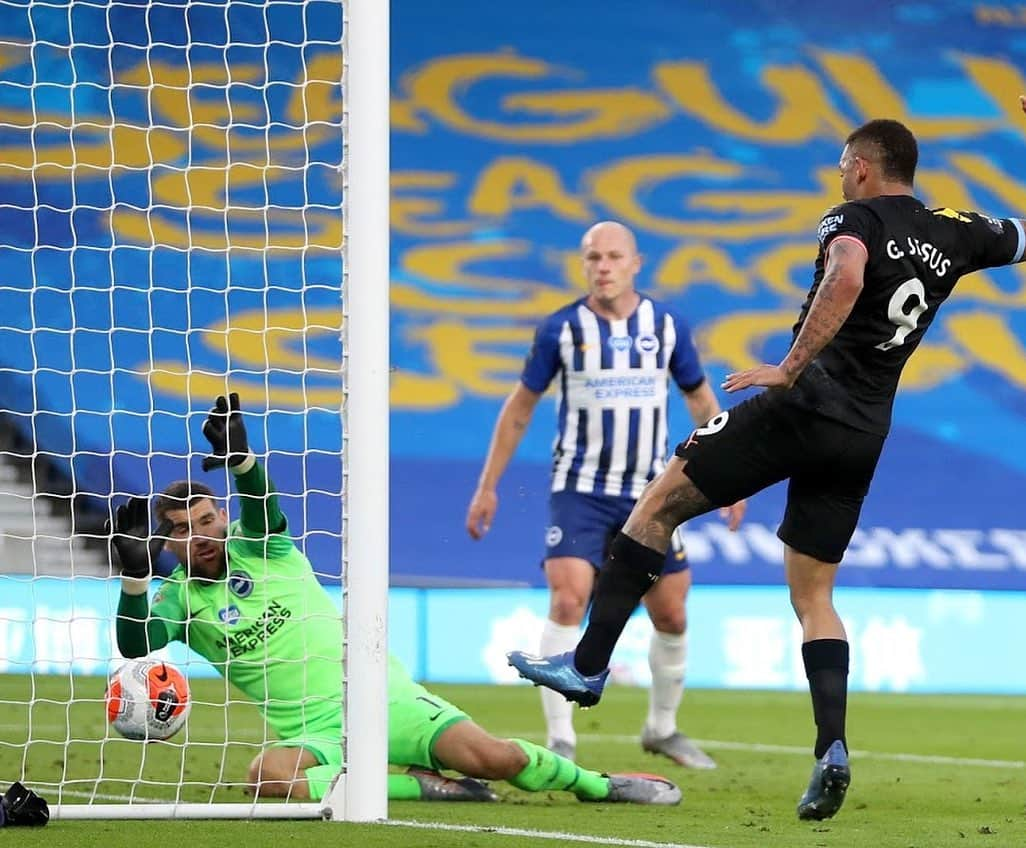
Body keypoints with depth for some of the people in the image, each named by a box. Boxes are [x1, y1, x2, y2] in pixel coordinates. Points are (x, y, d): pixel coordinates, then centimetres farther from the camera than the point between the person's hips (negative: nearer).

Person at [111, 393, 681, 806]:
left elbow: (266, 506, -17)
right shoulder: (179, 598, 6)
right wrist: (135, 574, -31)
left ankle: (598, 784, 9)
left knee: (491, 757, -19)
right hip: (314, 733, 0)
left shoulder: (260, 547, 6)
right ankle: (420, 786, -25)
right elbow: (136, 643, -14)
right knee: (267, 777, -37)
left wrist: (240, 457, -37)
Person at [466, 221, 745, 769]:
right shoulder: (561, 329, -4)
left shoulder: (667, 326, 1)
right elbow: (520, 407, 5)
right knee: (567, 601, -20)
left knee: (671, 616, 7)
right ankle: (560, 740, -16)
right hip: (580, 490, -3)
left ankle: (663, 729, 28)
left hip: (649, 492, 3)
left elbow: (700, 399, 14)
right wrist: (487, 487, 5)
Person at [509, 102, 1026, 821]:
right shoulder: (953, 235, 14)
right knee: (813, 594, 12)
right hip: (867, 433, 7)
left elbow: (846, 278, -26)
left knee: (659, 504, 5)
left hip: (806, 405, -6)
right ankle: (833, 749, -7)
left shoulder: (857, 218, -4)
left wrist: (790, 368, -26)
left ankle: (588, 665, 3)